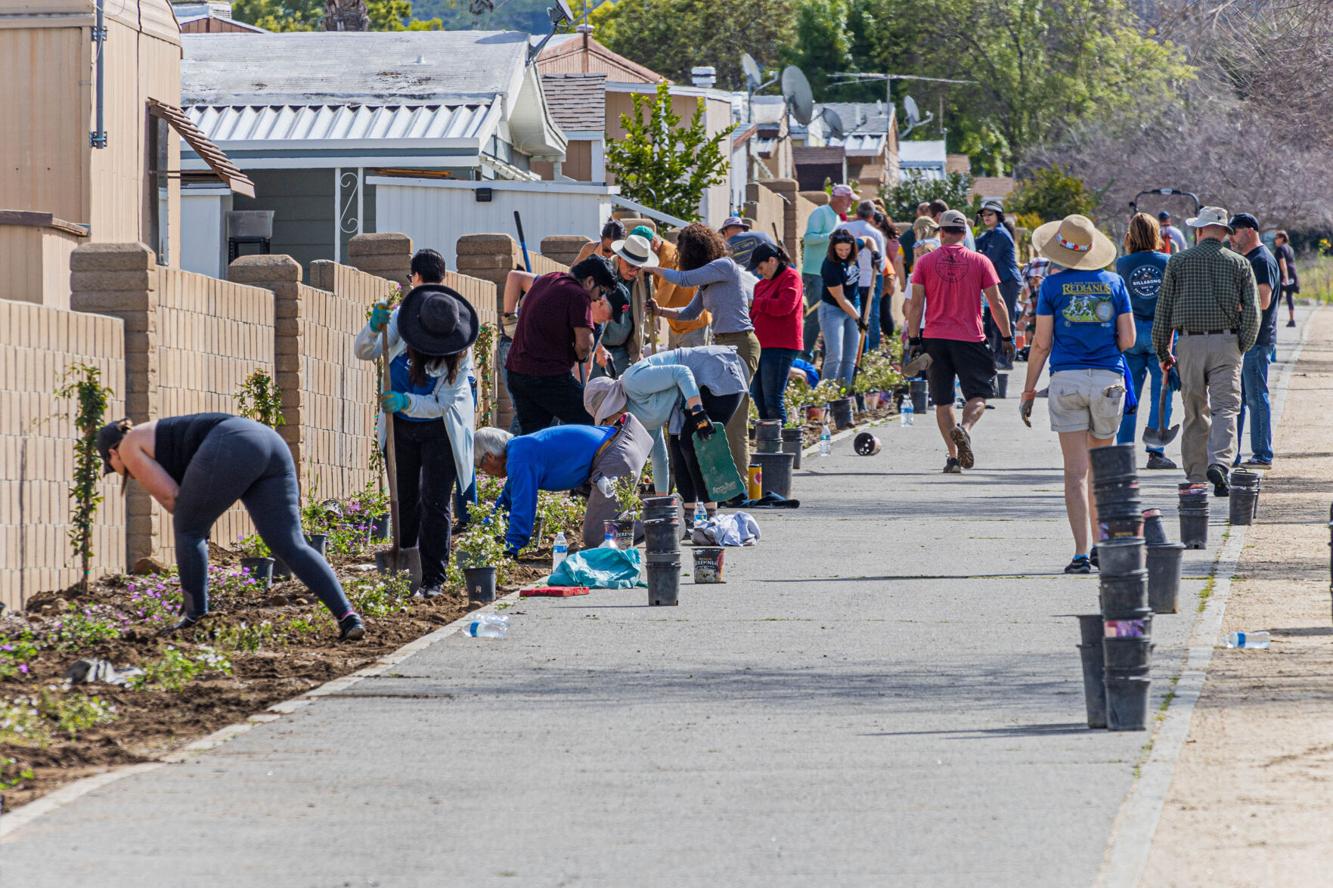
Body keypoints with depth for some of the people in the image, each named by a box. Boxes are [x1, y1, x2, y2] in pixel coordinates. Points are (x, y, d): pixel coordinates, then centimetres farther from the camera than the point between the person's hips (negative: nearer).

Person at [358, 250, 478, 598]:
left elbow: (442, 402, -21)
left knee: (434, 504, -8)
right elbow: (364, 352, -11)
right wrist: (374, 329, -32)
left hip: (440, 430, -3)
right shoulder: (403, 319, -12)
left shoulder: (459, 353, -20)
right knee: (404, 501, 9)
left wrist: (406, 402, -38)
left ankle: (433, 579, -4)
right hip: (402, 427, 3)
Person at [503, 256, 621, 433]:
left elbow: (514, 276, 34)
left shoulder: (548, 280, 17)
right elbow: (584, 344, -16)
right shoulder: (578, 296, -10)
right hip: (550, 376, -8)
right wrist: (580, 357, 7)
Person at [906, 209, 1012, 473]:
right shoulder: (979, 261, 1)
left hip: (935, 339, 1)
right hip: (969, 340, -1)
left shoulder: (925, 262, 2)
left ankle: (953, 456, 2)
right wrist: (1007, 338, 8)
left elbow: (916, 304, -1)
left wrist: (913, 340, 3)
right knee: (978, 396, 4)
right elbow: (996, 302, 1)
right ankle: (964, 429, -26)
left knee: (943, 400, 9)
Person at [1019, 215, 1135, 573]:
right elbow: (1128, 339, 3)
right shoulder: (1114, 283, 4)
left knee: (1075, 472, -3)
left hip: (1067, 379, -2)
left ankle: (1082, 553, -12)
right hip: (1108, 379, 2)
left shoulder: (1053, 285, -1)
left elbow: (1041, 344, -2)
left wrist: (1028, 390, 5)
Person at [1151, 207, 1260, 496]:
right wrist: (1242, 347, 7)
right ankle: (1219, 462, -27)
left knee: (1195, 413, 8)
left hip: (1190, 343, 1)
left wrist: (1163, 352, 10)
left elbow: (1164, 309, 3)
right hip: (1226, 342, -1)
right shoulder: (1239, 263, 4)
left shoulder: (1178, 261, 4)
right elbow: (1252, 311, -3)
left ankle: (1195, 477, 10)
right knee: (1225, 408, -5)